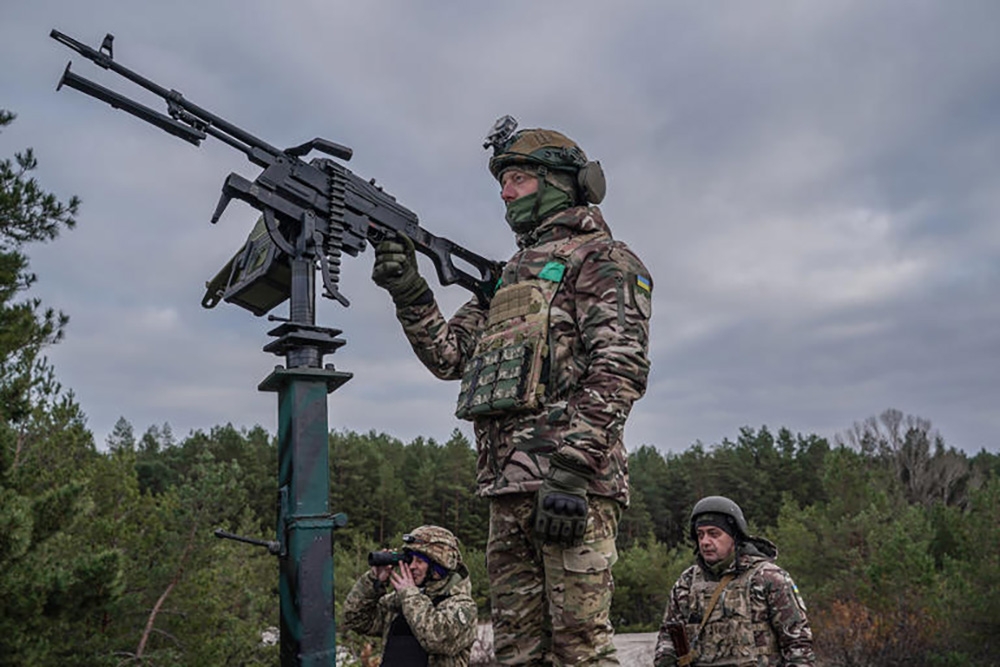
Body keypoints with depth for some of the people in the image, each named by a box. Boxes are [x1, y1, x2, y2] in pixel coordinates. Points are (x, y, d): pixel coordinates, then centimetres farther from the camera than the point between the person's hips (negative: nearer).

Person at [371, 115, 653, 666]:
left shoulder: (602, 259, 1)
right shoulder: (508, 274, 27)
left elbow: (618, 372, -12)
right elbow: (448, 355, 22)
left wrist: (570, 470, -21)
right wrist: (407, 290, 7)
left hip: (571, 479, -8)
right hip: (508, 484, 8)